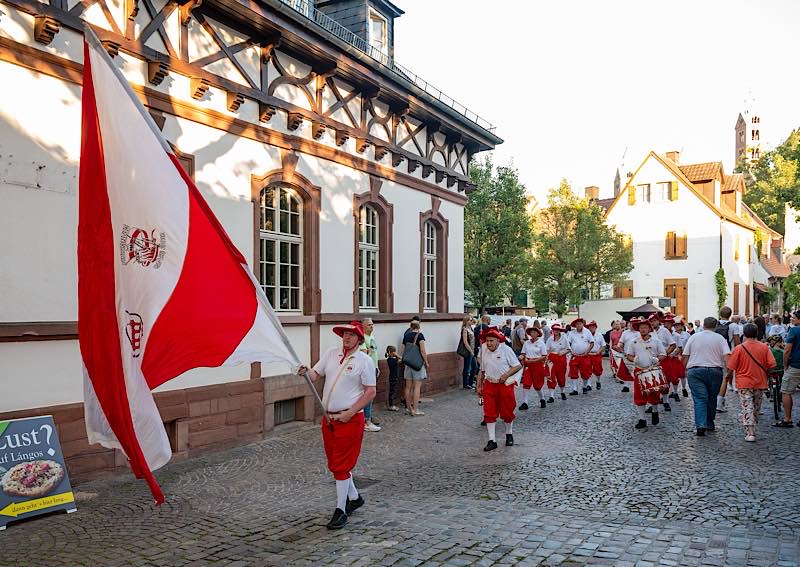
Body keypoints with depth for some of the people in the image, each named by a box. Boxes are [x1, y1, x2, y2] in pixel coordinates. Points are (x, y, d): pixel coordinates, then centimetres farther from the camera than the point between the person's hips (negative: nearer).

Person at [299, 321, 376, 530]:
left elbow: (370, 392, -8)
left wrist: (350, 413, -14)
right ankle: (354, 497, 35)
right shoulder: (331, 353, 8)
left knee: (342, 465, -3)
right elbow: (315, 375, 4)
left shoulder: (364, 360, -7)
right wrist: (306, 372, -19)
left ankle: (341, 510, 10)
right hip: (328, 418, 6)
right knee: (334, 464, 15)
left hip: (350, 419, -6)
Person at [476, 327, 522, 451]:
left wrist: (506, 375, -20)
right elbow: (482, 371, 14)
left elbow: (518, 366, -7)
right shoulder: (484, 352, 4)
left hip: (505, 385, -3)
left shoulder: (506, 350, -9)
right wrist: (479, 386, 11)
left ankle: (509, 434, 33)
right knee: (489, 412, -2)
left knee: (507, 412, 8)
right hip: (489, 385, 3)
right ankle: (492, 440, 4)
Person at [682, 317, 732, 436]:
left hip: (695, 371, 0)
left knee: (699, 399, -4)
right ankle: (710, 424, 25)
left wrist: (686, 369, 17)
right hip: (715, 371, 1)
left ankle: (701, 425, -18)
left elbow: (685, 356, 6)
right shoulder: (720, 338, 5)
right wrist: (727, 371, -8)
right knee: (712, 399, 15)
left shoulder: (694, 337, 7)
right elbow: (727, 356, -9)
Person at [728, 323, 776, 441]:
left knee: (747, 408, -2)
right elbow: (772, 364, -7)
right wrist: (766, 375, 12)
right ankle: (752, 428, 29)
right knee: (756, 407, 18)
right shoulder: (764, 347, -3)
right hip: (760, 383, 3)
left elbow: (731, 367, -9)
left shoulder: (739, 348, -10)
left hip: (744, 383, -3)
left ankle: (750, 433, -12)